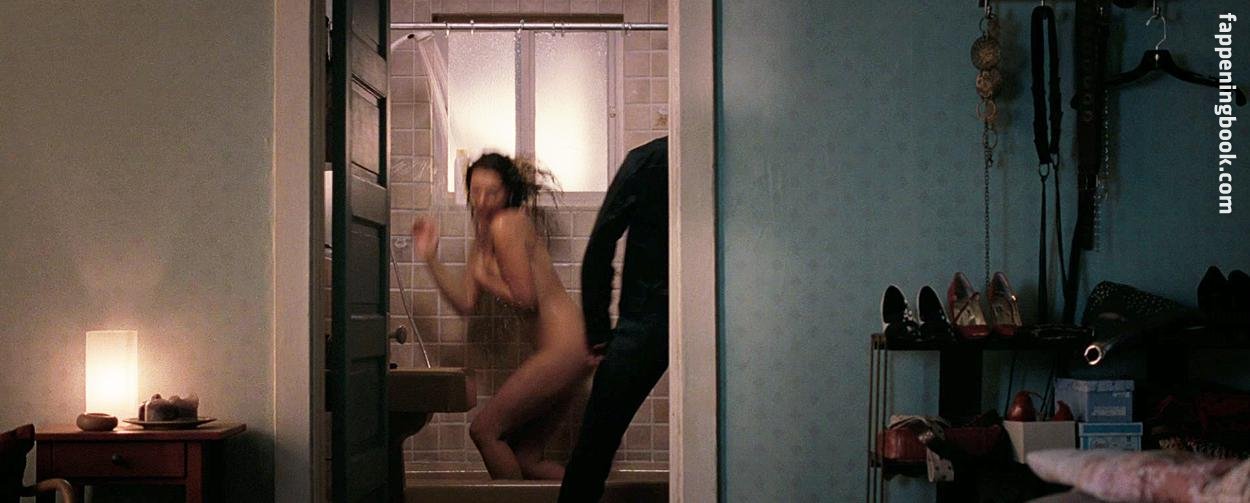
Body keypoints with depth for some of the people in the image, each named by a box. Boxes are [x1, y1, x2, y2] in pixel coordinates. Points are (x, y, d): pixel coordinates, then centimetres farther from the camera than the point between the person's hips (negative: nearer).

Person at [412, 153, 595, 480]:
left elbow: (526, 299, -15)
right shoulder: (483, 235, 16)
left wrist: (484, 278, -1)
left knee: (484, 429, -5)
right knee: (523, 458, 12)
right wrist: (430, 257, 7)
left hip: (565, 346, -10)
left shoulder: (505, 224, -12)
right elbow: (465, 303, 11)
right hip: (564, 350, 10)